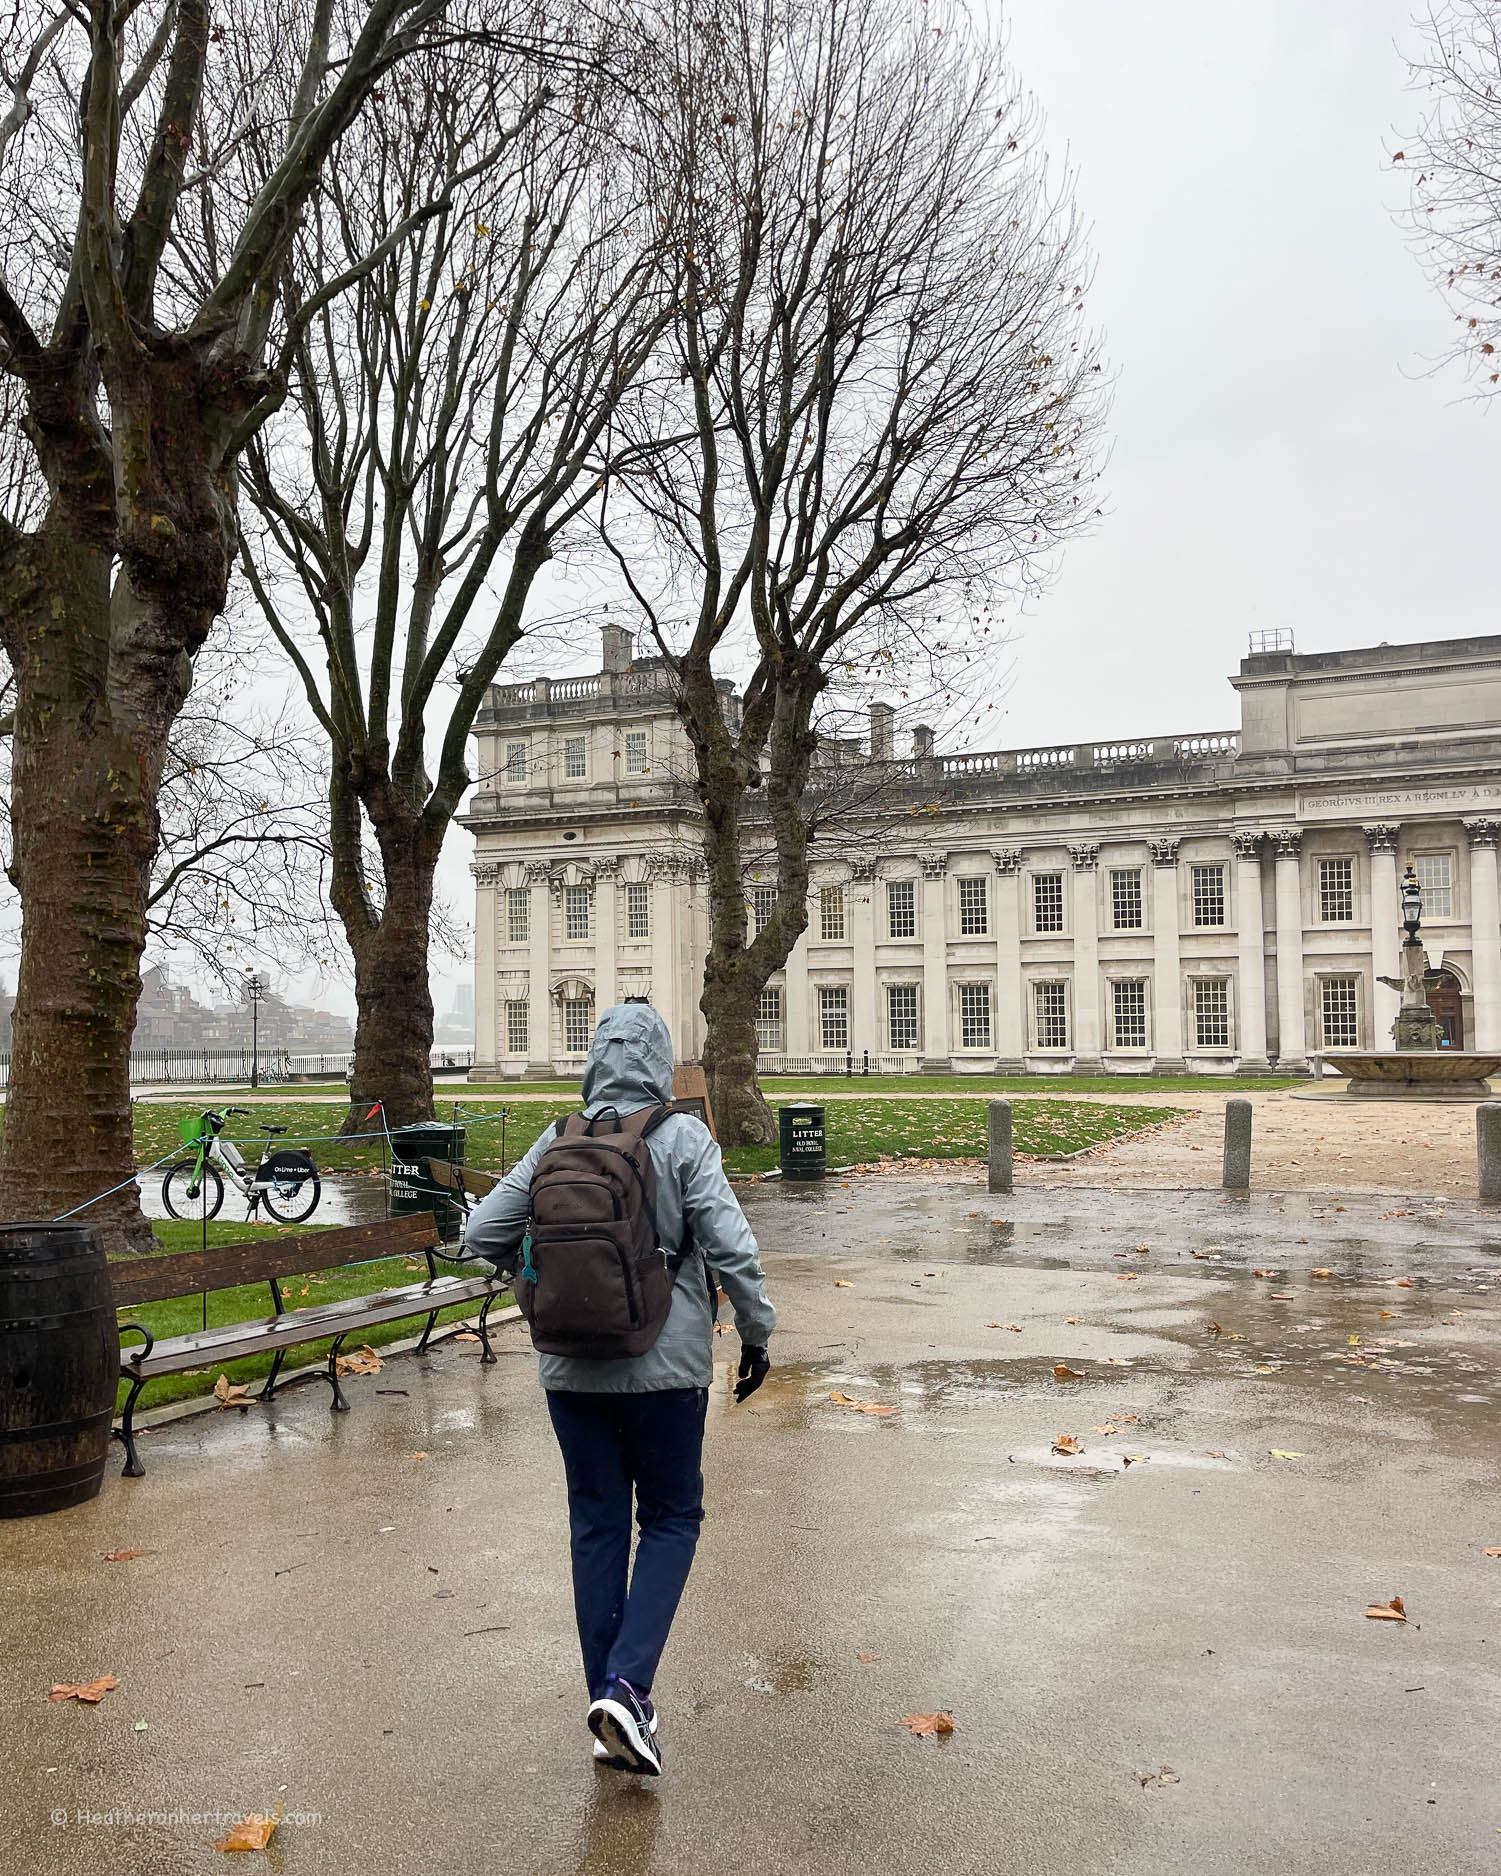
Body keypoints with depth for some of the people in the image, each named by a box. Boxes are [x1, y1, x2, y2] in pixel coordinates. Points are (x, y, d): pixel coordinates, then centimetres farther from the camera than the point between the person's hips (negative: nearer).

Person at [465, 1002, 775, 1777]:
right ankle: (626, 1684, -4)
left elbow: (484, 1234, 2)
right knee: (671, 1518, 12)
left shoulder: (557, 1143, -1)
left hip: (573, 1369, 3)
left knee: (596, 1527, 13)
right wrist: (756, 1332, -1)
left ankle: (613, 1711, 19)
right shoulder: (683, 1139, -10)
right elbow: (729, 1245, -14)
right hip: (665, 1364, -3)